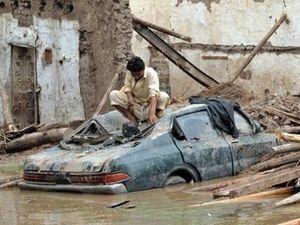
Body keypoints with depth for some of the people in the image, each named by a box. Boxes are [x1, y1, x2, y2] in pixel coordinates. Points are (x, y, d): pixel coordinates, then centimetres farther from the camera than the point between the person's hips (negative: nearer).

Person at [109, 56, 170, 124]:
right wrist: (130, 98, -26)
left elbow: (154, 93, -34)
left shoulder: (151, 73, -22)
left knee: (164, 96, -33)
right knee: (113, 95, -18)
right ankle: (132, 119, -19)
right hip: (135, 103, 4)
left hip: (148, 104, -4)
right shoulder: (129, 73, -9)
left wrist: (152, 114, -48)